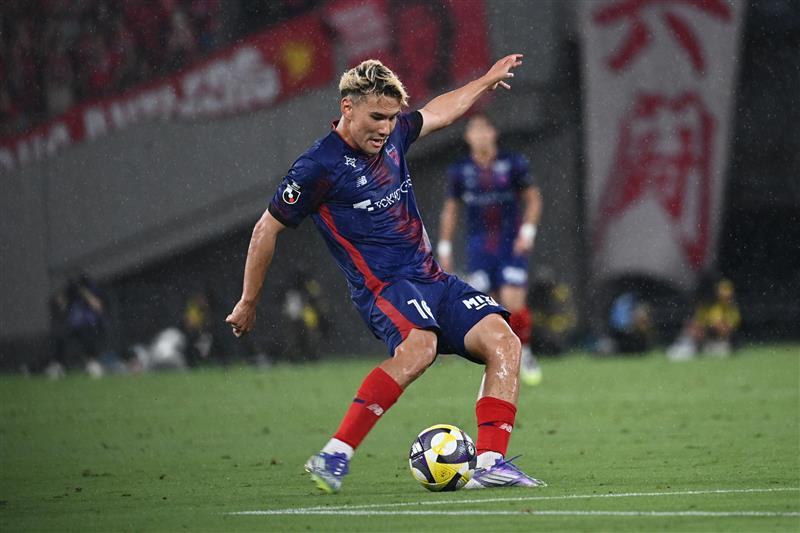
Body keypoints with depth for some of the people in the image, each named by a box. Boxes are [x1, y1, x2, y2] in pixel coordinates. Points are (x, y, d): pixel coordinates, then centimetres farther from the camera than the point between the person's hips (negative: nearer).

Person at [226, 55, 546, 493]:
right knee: (419, 346, -37)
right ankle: (333, 457, -37)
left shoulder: (391, 135, 10)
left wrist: (487, 81, 42)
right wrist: (248, 302, 5)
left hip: (432, 280, 8)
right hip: (383, 287, -8)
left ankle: (490, 463, -15)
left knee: (502, 341, -12)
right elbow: (267, 229, -2)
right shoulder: (319, 168, -11)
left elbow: (438, 112, 33)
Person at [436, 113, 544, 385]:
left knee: (514, 305, -11)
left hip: (512, 245, -2)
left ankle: (524, 353, 10)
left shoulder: (513, 164, -2)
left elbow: (533, 198, 6)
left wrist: (527, 230, -7)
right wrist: (444, 248, 12)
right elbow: (450, 209, 13)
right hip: (479, 247, 2)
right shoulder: (460, 171, 3)